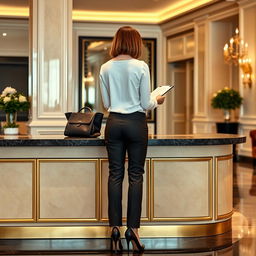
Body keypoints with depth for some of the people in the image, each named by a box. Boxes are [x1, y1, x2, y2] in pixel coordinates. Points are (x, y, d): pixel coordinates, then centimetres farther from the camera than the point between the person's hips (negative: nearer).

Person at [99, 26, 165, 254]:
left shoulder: (105, 68, 0)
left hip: (114, 123, 3)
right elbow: (146, 104, -6)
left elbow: (106, 103, 7)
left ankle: (115, 227, 5)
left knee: (115, 175, 6)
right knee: (135, 175, 4)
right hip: (136, 123, -3)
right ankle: (133, 228, 4)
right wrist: (157, 101, 15)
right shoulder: (141, 67, -9)